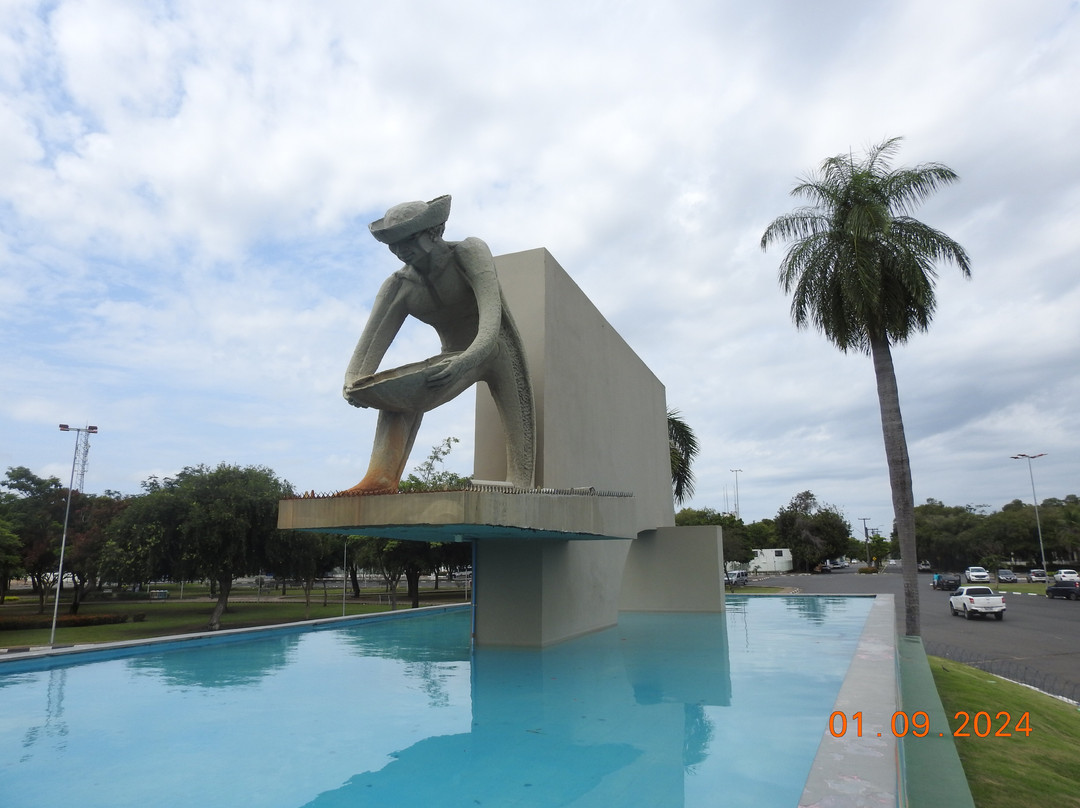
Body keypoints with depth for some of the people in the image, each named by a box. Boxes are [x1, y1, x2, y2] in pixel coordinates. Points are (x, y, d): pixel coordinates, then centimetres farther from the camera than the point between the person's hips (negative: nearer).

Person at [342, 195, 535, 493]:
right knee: (399, 392, -22)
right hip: (457, 359, 3)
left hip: (498, 351, -2)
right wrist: (352, 382, -34)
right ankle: (381, 477, -34)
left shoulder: (470, 252, -19)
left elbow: (491, 310, -34)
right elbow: (371, 341, -15)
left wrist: (470, 358, -51)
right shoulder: (399, 286, -7)